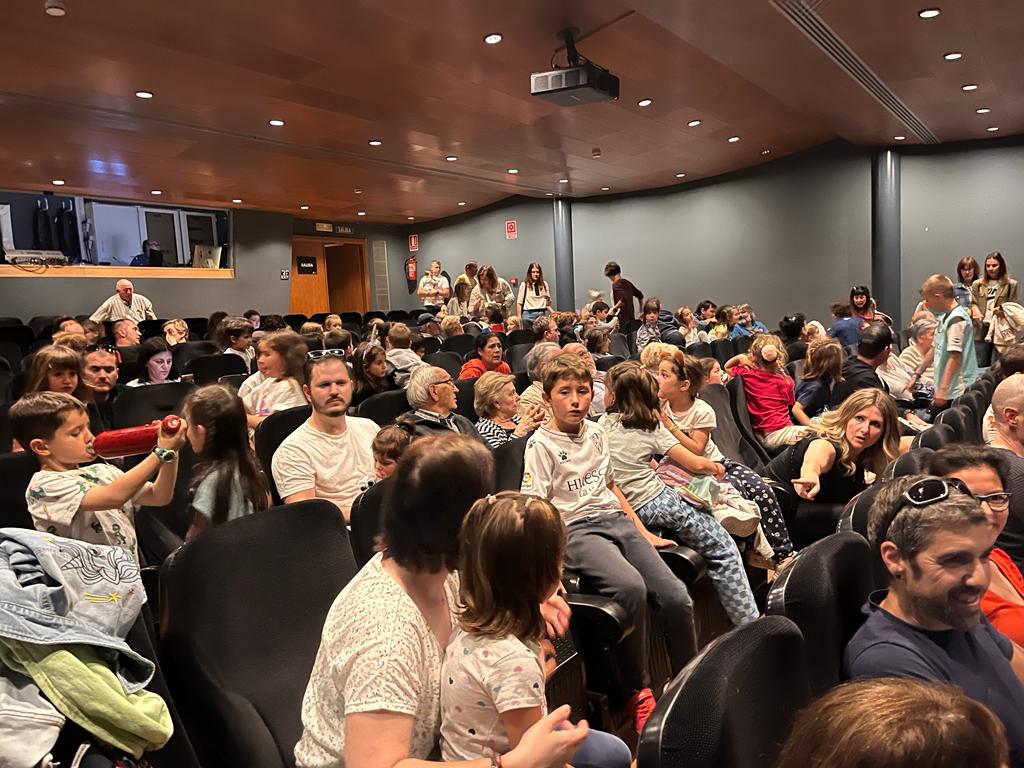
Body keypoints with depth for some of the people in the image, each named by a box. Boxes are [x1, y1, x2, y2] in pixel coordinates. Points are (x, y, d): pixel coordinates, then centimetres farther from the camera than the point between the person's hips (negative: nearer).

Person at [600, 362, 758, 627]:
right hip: (657, 501, -4)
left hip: (624, 509, 4)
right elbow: (696, 464, -3)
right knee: (723, 550, 7)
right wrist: (716, 468, 15)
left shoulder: (603, 425, 4)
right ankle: (749, 625, 5)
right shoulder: (652, 428, -2)